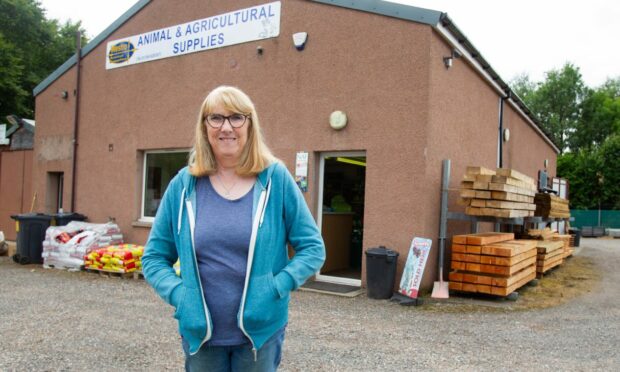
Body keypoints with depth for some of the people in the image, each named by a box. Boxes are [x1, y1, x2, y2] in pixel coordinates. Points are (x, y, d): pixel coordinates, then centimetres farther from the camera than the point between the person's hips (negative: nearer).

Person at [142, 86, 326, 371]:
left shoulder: (276, 178, -7)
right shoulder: (184, 184, -2)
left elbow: (313, 248, -4)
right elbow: (154, 257, 5)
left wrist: (275, 288, -16)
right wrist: (179, 295, -11)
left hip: (260, 332, -1)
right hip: (200, 333, 2)